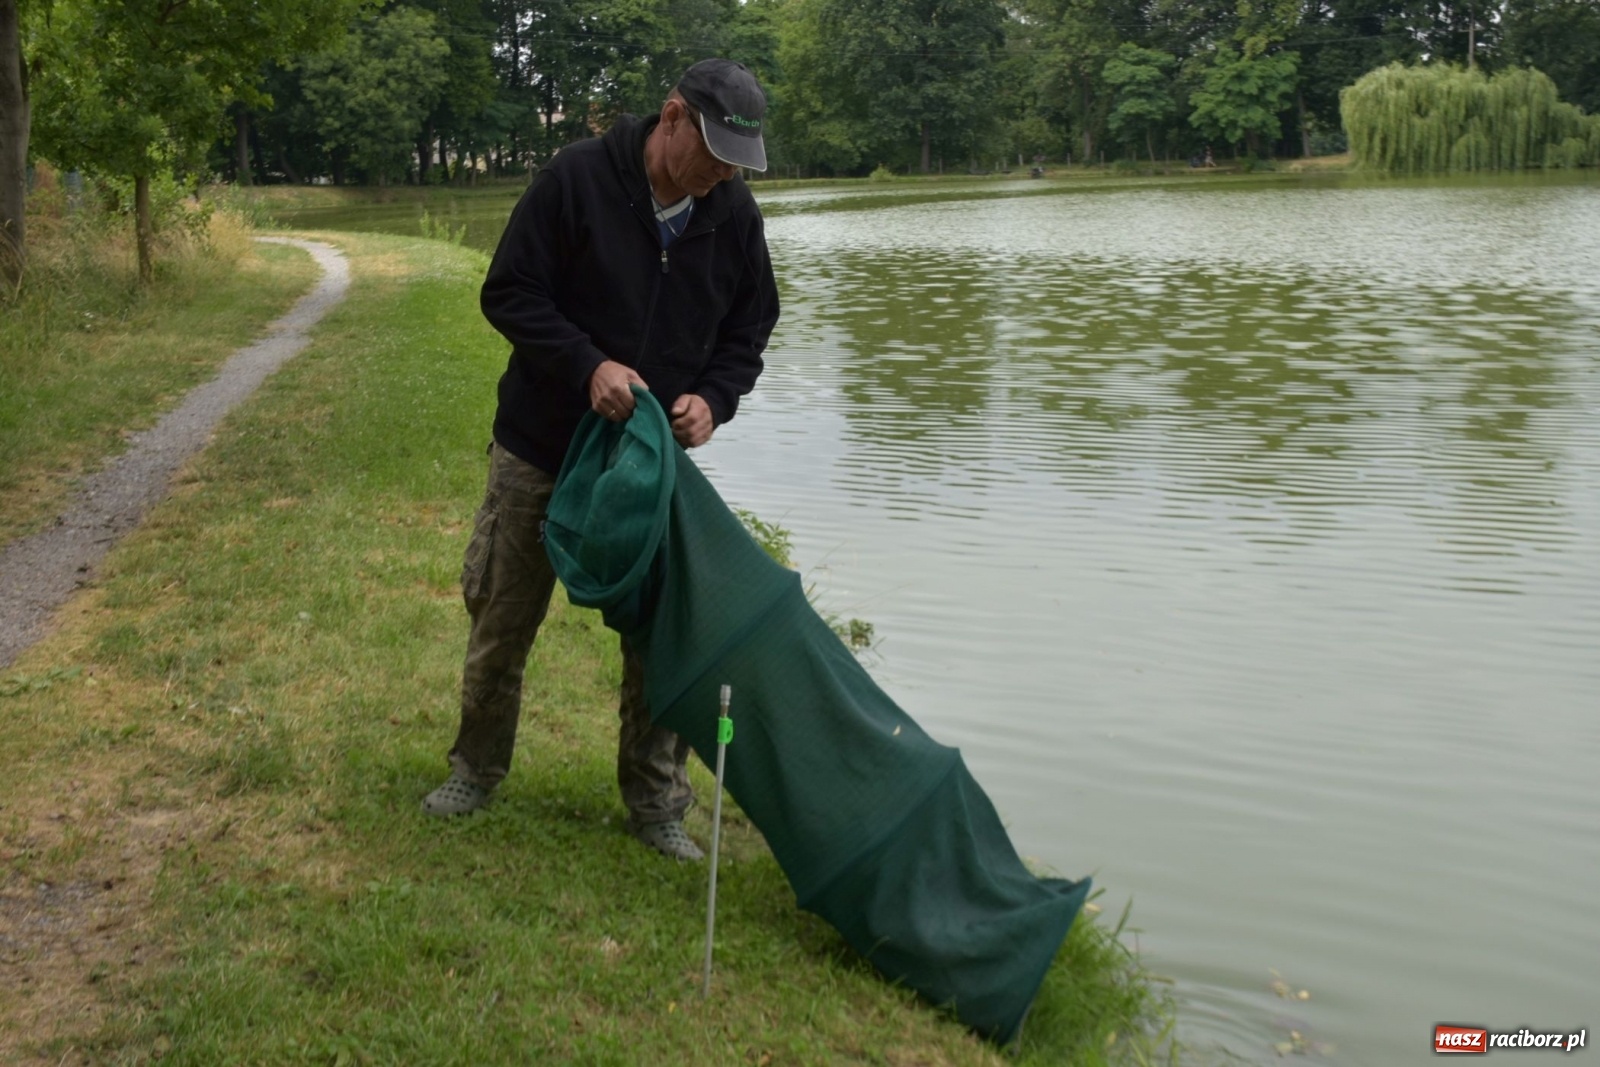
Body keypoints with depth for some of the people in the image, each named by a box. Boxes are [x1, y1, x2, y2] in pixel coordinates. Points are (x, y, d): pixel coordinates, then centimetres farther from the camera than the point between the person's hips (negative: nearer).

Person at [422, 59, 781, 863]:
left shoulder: (733, 215, -6)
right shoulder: (575, 180, -18)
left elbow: (749, 328, 6)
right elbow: (507, 293, -14)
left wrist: (713, 396, -14)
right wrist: (588, 365, -27)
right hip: (542, 448, -2)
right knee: (503, 619, 12)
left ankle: (656, 802, 19)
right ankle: (477, 767, 33)